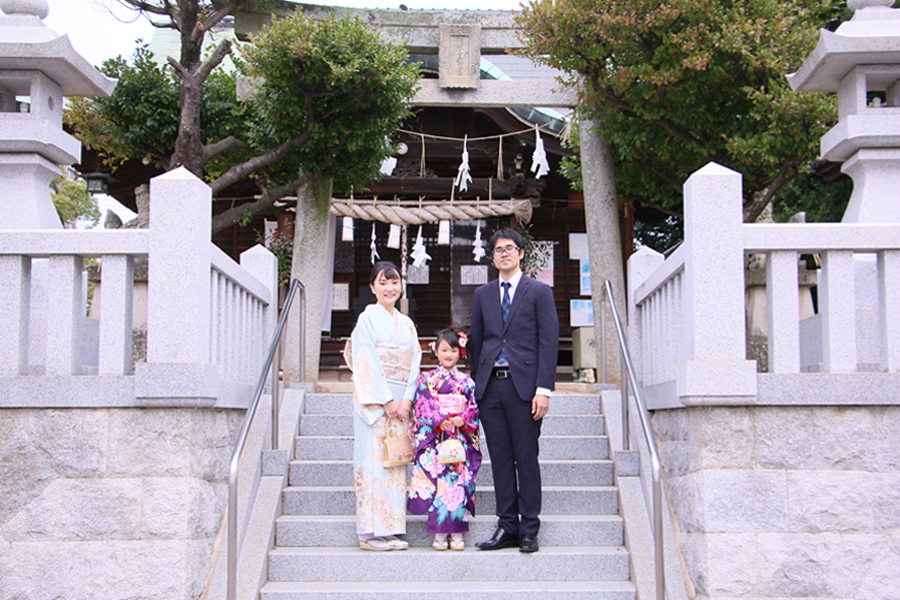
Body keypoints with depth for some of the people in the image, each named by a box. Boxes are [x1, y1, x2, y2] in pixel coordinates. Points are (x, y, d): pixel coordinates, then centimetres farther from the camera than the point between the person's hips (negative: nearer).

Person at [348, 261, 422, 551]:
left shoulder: (406, 324, 16)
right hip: (373, 399, -5)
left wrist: (406, 399, -5)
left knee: (396, 460, 4)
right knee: (374, 459, -7)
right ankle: (372, 534, -3)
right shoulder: (368, 318, 0)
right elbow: (367, 363, -8)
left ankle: (392, 530, 8)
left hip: (400, 401, 5)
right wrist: (386, 400, -13)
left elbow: (415, 363, 10)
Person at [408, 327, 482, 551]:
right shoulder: (427, 379, 6)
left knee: (459, 482, -4)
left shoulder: (466, 381, 10)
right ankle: (439, 535, 0)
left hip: (461, 438, 1)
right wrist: (440, 421, -15)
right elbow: (423, 406, -2)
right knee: (438, 481, -7)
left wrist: (462, 419, -12)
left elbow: (474, 407, 7)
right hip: (435, 438, -1)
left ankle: (457, 534, 3)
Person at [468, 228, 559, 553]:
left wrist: (543, 389, -11)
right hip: (490, 385, 4)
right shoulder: (483, 294, 16)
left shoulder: (539, 292, 3)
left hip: (523, 385, -4)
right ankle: (507, 527, 12)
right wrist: (476, 385, 11)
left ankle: (529, 530, 7)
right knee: (500, 459, 6)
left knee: (526, 459, 0)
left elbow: (549, 343, -3)